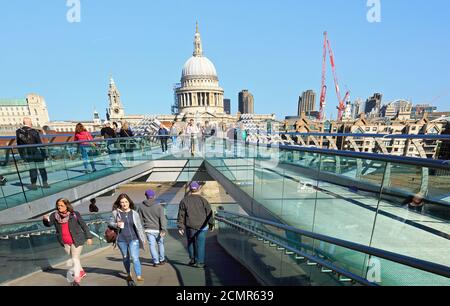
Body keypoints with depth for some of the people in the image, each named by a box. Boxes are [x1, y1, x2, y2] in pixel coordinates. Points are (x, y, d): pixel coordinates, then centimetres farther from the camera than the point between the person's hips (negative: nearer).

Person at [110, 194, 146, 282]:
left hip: (133, 239, -1)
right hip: (121, 240, 1)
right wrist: (116, 225, -16)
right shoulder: (116, 212, -4)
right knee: (125, 258, 17)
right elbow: (110, 222, 7)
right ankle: (128, 274, 39)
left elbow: (139, 226, 3)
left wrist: (143, 238, 5)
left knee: (135, 258, -8)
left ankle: (139, 276, 1)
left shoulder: (134, 213, -3)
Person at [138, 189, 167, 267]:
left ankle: (156, 261, 8)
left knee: (152, 245, 8)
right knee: (160, 243, 16)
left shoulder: (142, 207, 0)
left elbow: (141, 219, 7)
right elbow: (162, 218, -15)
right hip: (158, 229, -1)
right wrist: (164, 229, -17)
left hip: (148, 229, 1)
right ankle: (162, 259, 26)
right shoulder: (159, 206, -9)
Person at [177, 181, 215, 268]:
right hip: (202, 226, -1)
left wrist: (181, 227, 5)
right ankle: (199, 262, 16)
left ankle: (193, 260, 28)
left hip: (190, 227, 1)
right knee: (200, 244, 9)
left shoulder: (184, 201, -1)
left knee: (191, 243, 20)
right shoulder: (203, 200, -5)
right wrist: (211, 224, 12)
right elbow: (209, 213, 0)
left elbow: (181, 215, -1)